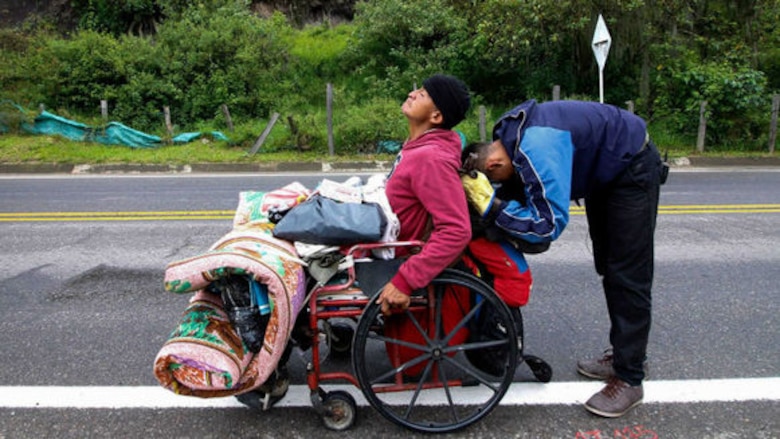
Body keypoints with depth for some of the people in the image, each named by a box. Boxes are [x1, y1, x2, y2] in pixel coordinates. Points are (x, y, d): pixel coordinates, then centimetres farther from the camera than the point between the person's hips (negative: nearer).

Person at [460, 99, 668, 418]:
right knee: (608, 268, 16)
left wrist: (490, 206, -38)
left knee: (627, 275, -8)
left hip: (633, 169, -10)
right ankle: (625, 353, 31)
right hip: (605, 171, 10)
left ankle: (629, 379, 2)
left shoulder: (537, 151, -38)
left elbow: (550, 224, -37)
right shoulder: (508, 139, -9)